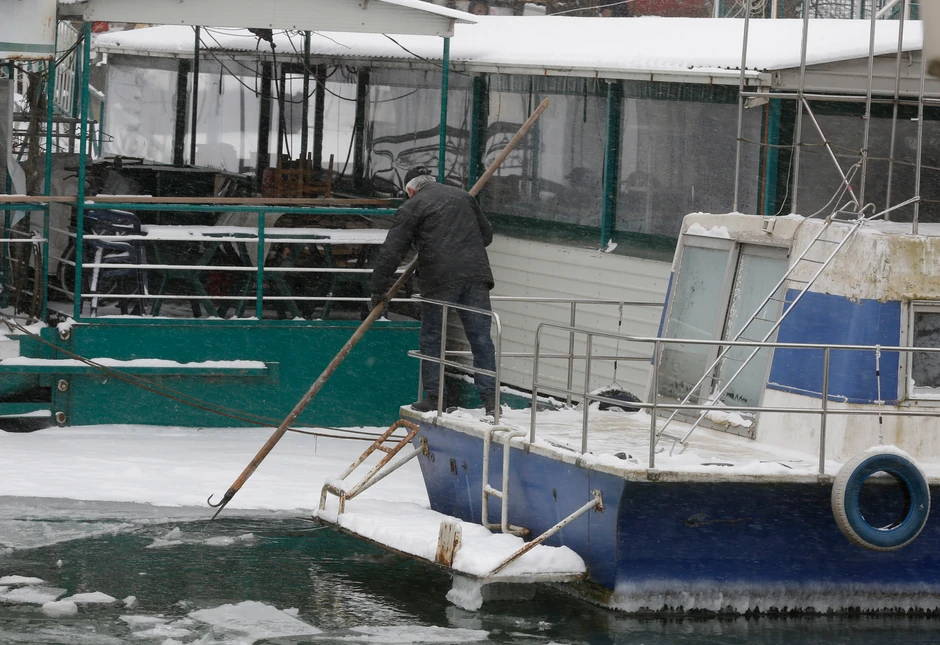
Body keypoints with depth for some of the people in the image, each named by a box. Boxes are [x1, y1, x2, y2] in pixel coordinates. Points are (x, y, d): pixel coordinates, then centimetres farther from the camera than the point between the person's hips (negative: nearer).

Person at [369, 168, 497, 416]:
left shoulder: (412, 207, 5)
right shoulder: (463, 196, 20)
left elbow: (391, 251, 1)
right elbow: (486, 234, 28)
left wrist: (379, 288, 8)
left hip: (440, 281, -4)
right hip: (476, 276, 4)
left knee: (432, 340, 9)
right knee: (481, 338, 4)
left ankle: (435, 396, 8)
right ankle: (490, 398, -1)